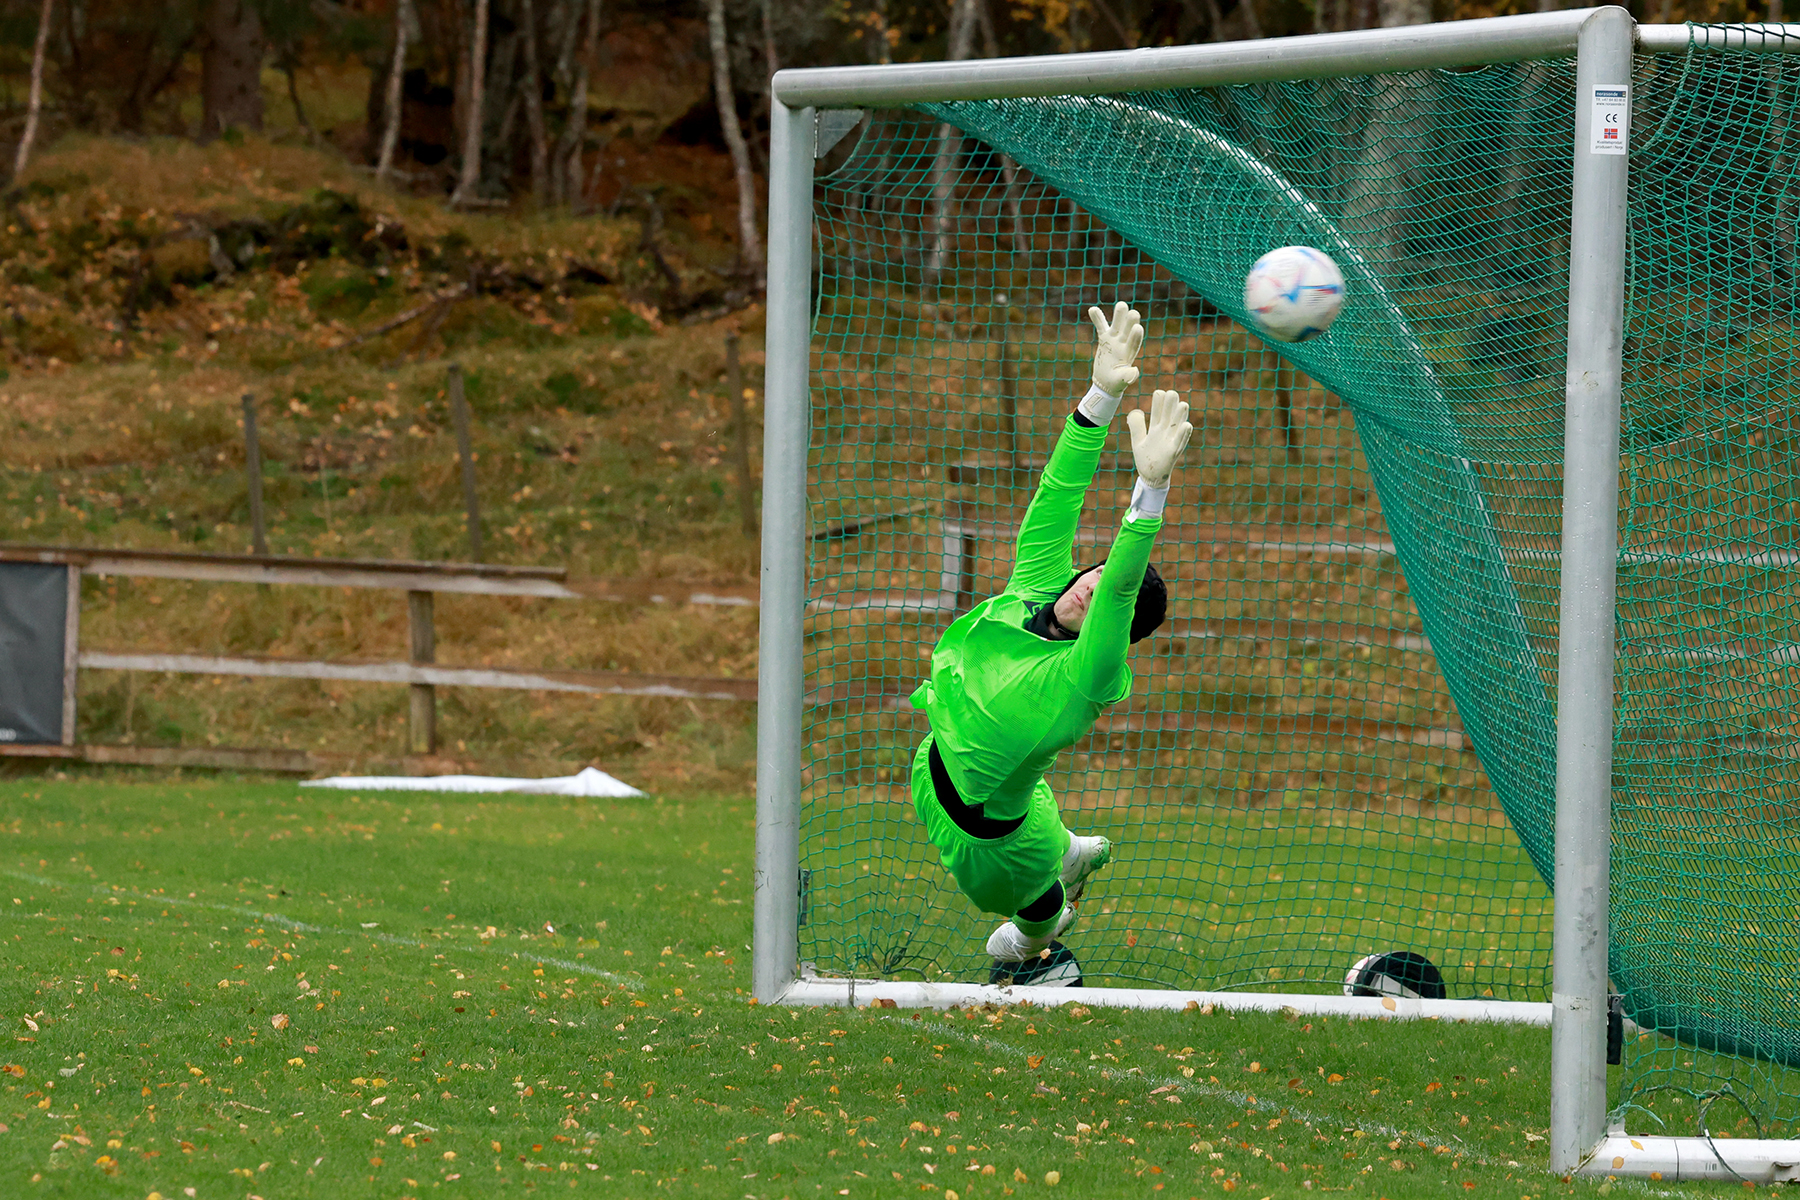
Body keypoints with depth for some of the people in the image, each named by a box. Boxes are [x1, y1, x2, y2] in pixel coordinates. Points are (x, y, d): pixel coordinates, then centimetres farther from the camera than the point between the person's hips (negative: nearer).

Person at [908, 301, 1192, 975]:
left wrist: (1151, 487, -64)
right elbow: (1058, 498, -23)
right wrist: (1104, 396, -35)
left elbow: (1122, 584, -50)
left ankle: (1042, 924, 54)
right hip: (934, 768, 5)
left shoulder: (1087, 678, -33)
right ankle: (1074, 853, 57)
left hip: (980, 834, -5)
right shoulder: (1032, 593, -18)